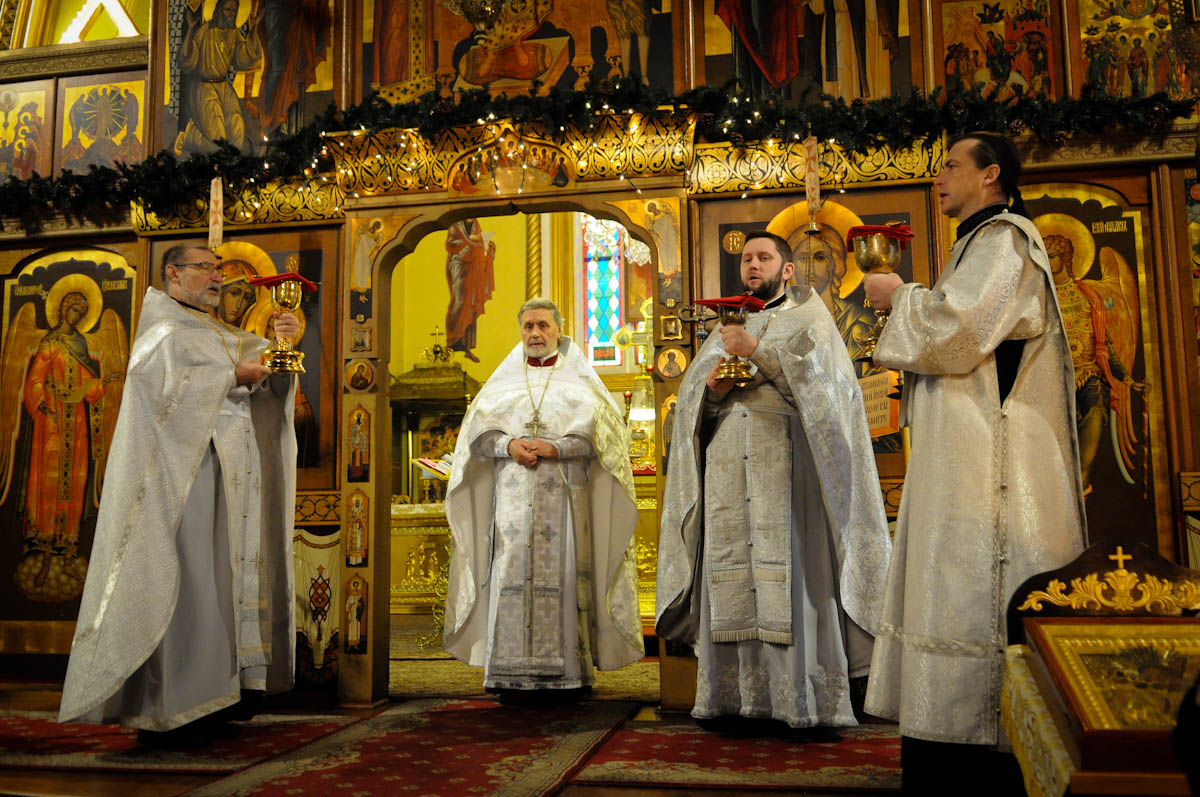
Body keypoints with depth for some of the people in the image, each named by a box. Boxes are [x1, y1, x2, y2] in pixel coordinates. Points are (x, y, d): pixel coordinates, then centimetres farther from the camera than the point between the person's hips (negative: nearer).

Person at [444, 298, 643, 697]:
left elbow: (599, 433, 0)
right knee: (512, 571, -6)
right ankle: (512, 672, -4)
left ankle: (562, 669, -3)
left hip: (562, 494, -2)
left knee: (561, 572, -8)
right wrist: (508, 445, -8)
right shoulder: (504, 380, 19)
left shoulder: (578, 380, 11)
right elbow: (478, 431, 12)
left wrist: (555, 447, -13)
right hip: (513, 494, 2)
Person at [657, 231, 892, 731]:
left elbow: (816, 376, -6)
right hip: (728, 464, 4)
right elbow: (689, 395, 17)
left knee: (789, 571, -11)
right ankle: (735, 690, -1)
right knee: (732, 571, -3)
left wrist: (758, 350, -15)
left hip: (783, 460, -4)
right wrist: (711, 388, -5)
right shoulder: (727, 328, 26)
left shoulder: (808, 317, 13)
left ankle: (802, 697, -8)